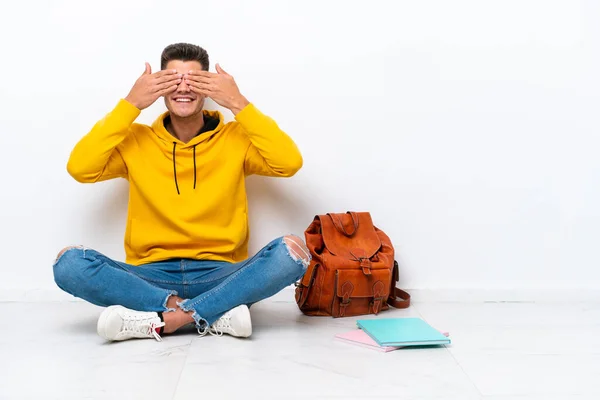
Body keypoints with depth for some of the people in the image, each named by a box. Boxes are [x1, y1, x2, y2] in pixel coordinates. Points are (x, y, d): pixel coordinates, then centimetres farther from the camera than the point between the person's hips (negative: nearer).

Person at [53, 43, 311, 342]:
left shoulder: (235, 138, 6)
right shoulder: (135, 140, 8)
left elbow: (289, 163, -11)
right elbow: (80, 168, -8)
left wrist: (239, 103, -11)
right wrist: (129, 105, -9)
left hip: (219, 276, 0)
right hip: (151, 276, 1)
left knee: (291, 251, -29)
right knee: (69, 263, -25)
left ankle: (157, 320, -29)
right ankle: (214, 314, -27)